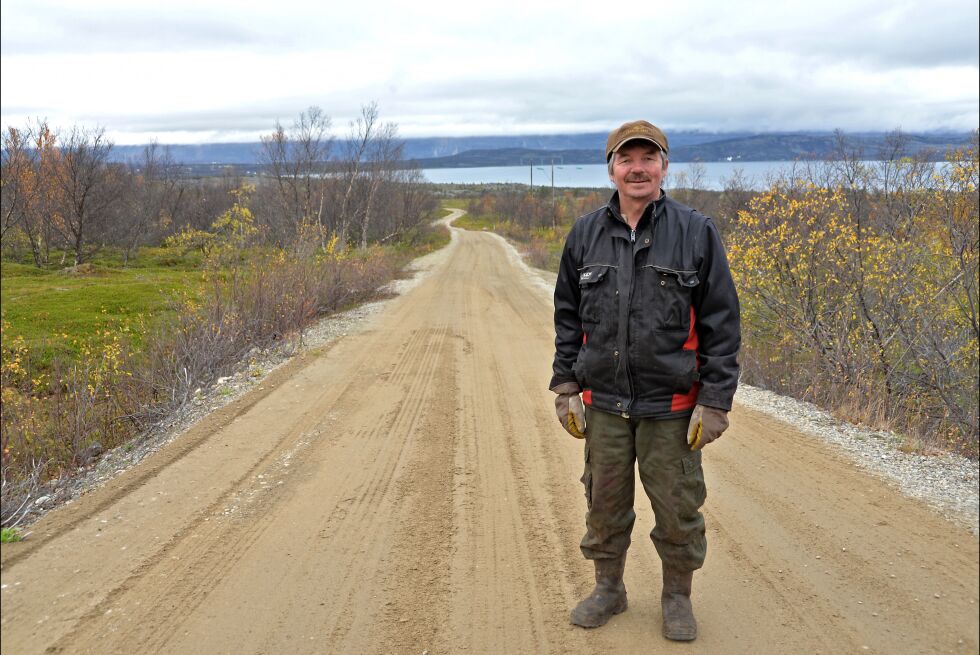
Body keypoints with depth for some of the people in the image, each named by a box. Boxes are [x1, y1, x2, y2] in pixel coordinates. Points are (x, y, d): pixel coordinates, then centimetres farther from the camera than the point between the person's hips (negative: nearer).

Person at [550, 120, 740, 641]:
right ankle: (608, 588, 35)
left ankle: (677, 597, 31)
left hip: (671, 406, -2)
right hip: (604, 404, 3)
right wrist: (565, 387, 5)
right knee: (605, 502, 14)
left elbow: (722, 324, -5)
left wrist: (715, 402, -8)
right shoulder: (585, 234, 3)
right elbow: (567, 318, 10)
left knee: (677, 509, 9)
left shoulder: (696, 232, -6)